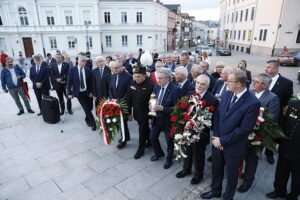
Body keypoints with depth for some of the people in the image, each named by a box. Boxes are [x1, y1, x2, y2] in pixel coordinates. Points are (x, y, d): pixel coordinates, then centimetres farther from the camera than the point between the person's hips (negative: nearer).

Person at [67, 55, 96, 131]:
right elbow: (69, 82, -3)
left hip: (87, 92, 2)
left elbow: (90, 82, 2)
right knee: (86, 108, -2)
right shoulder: (72, 70, -5)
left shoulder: (88, 70, -2)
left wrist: (91, 92, -2)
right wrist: (69, 93, -6)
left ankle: (87, 119, 36)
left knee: (89, 108, 8)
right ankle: (92, 123, 11)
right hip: (79, 93, -1)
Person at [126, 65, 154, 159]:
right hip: (136, 112, 5)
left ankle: (140, 149, 26)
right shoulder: (132, 84, -3)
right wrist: (129, 112, 4)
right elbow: (128, 99, 3)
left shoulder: (150, 85, -20)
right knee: (144, 129, 22)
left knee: (142, 131, 6)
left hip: (146, 113, -5)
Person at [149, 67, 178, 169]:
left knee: (169, 141, 14)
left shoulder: (174, 90, -23)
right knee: (152, 137, 18)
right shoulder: (156, 87, -3)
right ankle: (159, 153, 46)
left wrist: (162, 108, -29)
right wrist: (152, 106, -6)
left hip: (167, 119, -6)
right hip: (157, 117, 6)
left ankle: (169, 159, 40)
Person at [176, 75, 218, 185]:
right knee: (187, 151, 25)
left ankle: (198, 174, 44)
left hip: (200, 133, -5)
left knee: (198, 155, 18)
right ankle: (186, 169, 52)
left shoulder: (212, 100, -22)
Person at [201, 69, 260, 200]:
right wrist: (216, 136, -6)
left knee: (231, 174, 18)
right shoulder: (227, 94, -3)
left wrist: (223, 141, -17)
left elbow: (244, 130, -22)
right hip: (218, 141, 5)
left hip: (233, 146, -5)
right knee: (216, 169, 24)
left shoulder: (253, 103, -22)